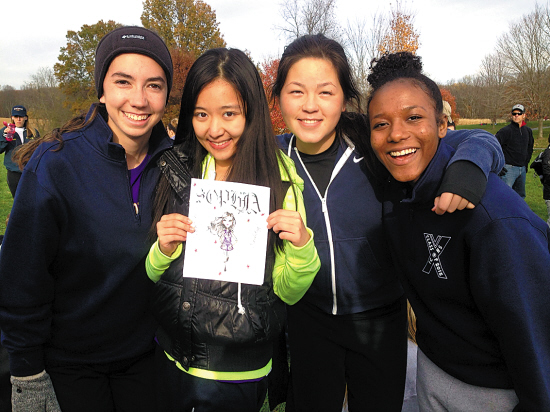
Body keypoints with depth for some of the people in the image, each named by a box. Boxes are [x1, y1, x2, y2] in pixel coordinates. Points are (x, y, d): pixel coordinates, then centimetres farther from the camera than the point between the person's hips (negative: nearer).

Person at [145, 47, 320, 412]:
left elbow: (288, 293, -9)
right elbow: (152, 277, 2)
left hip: (240, 373, -3)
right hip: (173, 359, 3)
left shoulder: (281, 180, -13)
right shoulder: (175, 170, -5)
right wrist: (164, 251, -19)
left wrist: (302, 245, -28)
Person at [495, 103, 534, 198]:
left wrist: (526, 163, 19)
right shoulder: (505, 131, -10)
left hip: (522, 169, 7)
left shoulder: (528, 131, 11)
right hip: (509, 169, -7)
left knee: (520, 195, 14)